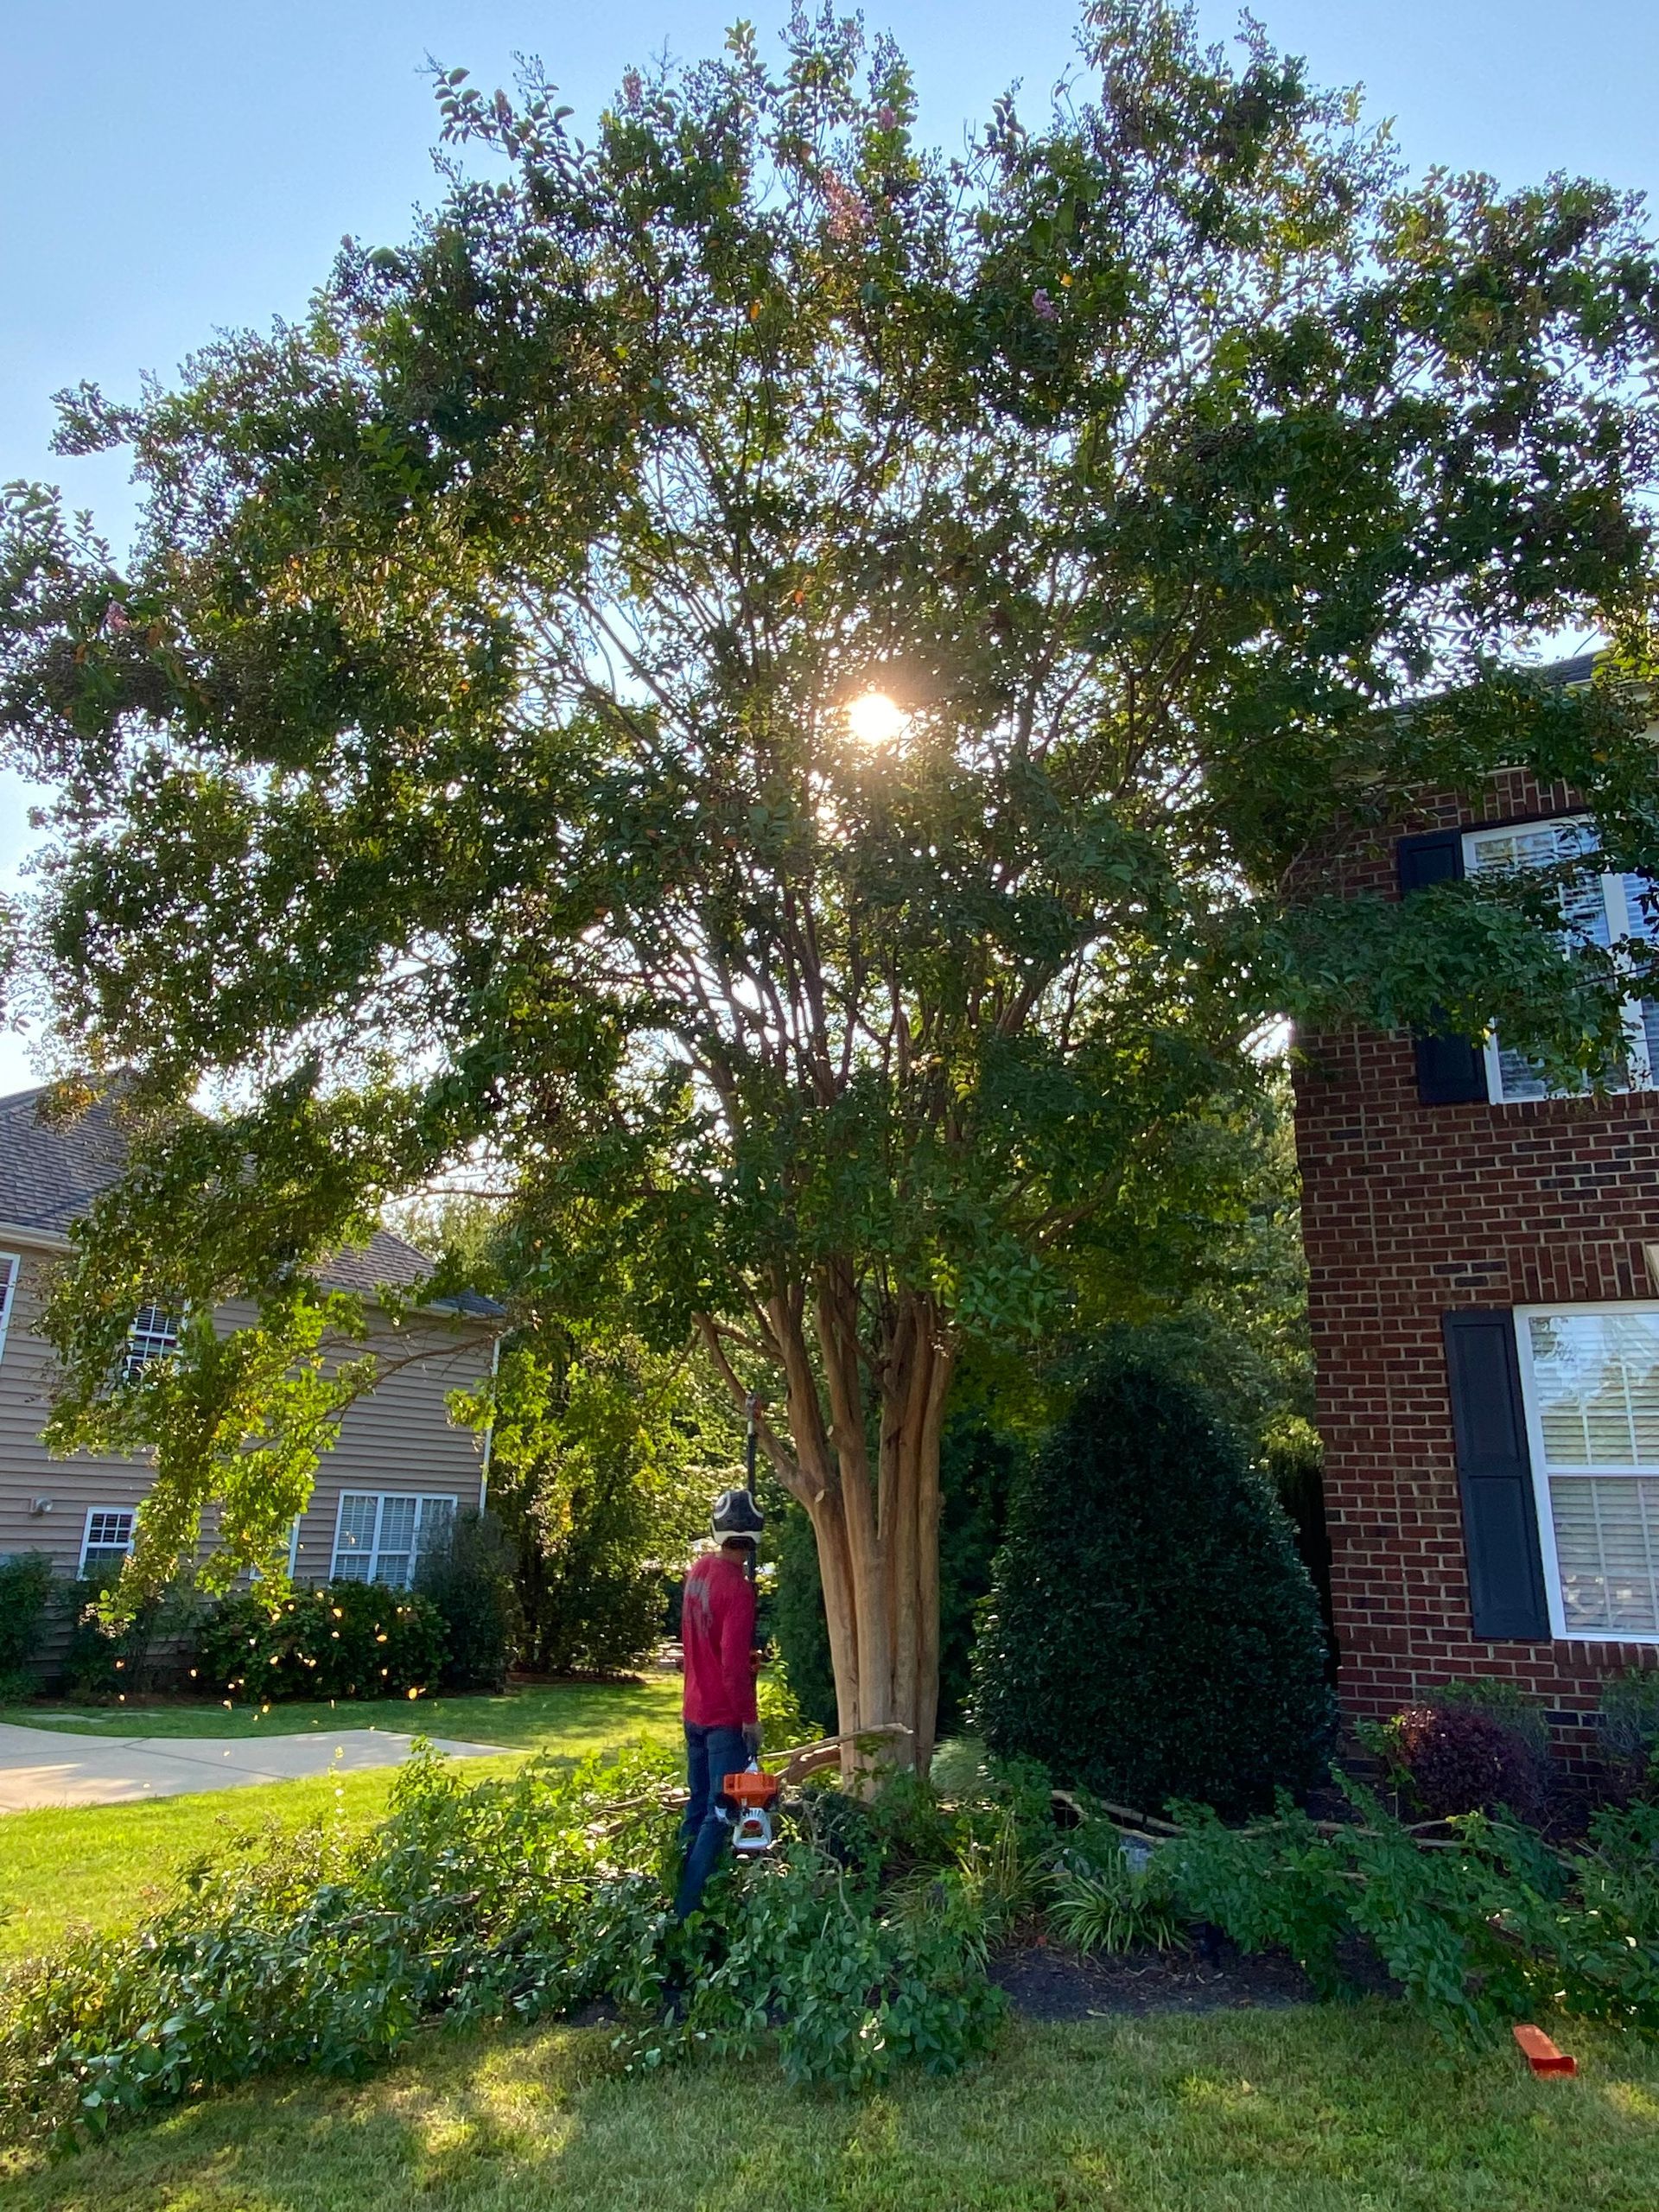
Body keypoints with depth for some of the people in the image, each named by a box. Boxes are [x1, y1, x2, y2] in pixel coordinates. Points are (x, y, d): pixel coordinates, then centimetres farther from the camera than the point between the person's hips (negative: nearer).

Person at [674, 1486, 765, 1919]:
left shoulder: (699, 1570, 2)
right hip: (726, 1719, -8)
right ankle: (689, 1908, -1)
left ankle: (678, 1896, 25)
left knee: (697, 1810, 18)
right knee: (719, 1817, -2)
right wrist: (750, 1718, -15)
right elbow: (734, 1665, -23)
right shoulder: (738, 1588, -22)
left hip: (695, 1712, 8)